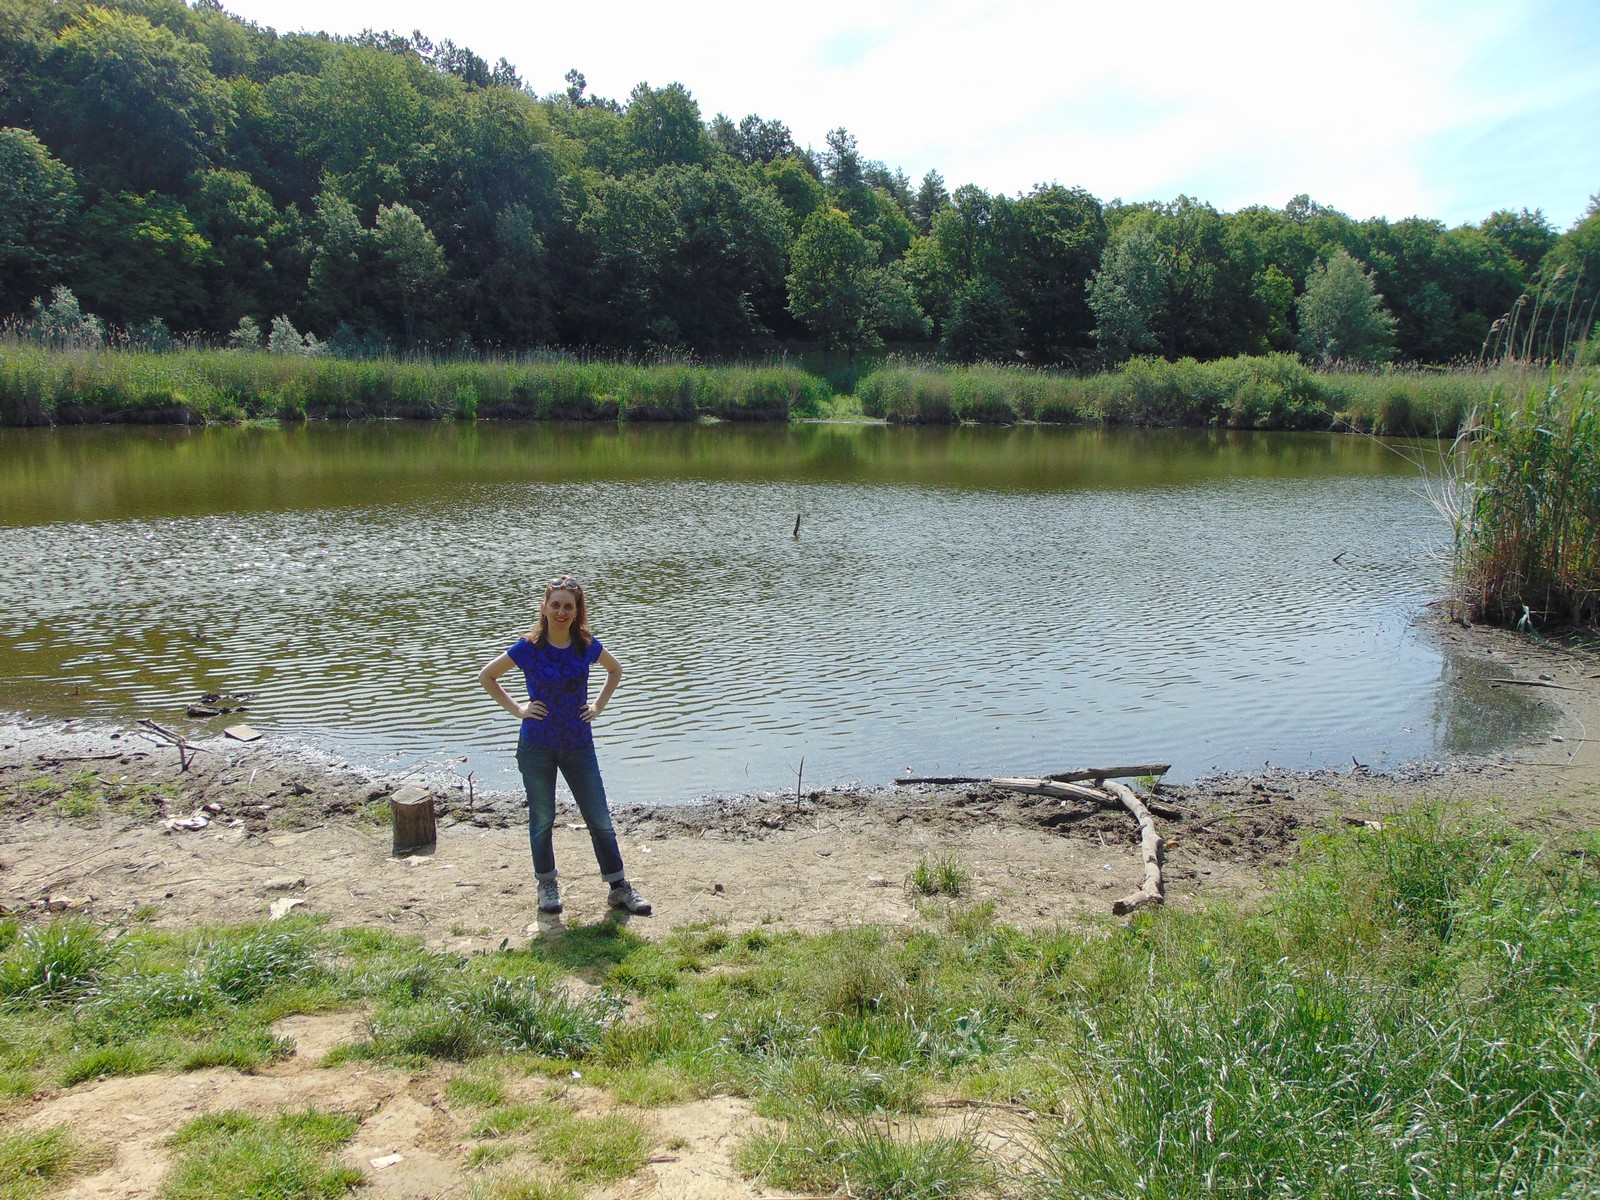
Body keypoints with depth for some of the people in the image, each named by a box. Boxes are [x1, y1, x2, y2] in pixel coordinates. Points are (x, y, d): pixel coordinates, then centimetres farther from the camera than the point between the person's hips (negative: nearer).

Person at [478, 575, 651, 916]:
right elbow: (486, 676, 2)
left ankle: (619, 887, 17)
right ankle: (547, 885, 29)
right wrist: (516, 709, -5)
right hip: (537, 746, -2)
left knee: (600, 820, 5)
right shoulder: (528, 648, -11)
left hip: (579, 745, 2)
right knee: (542, 819, 10)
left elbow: (615, 670, 16)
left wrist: (598, 705, 5)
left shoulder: (587, 645, -5)